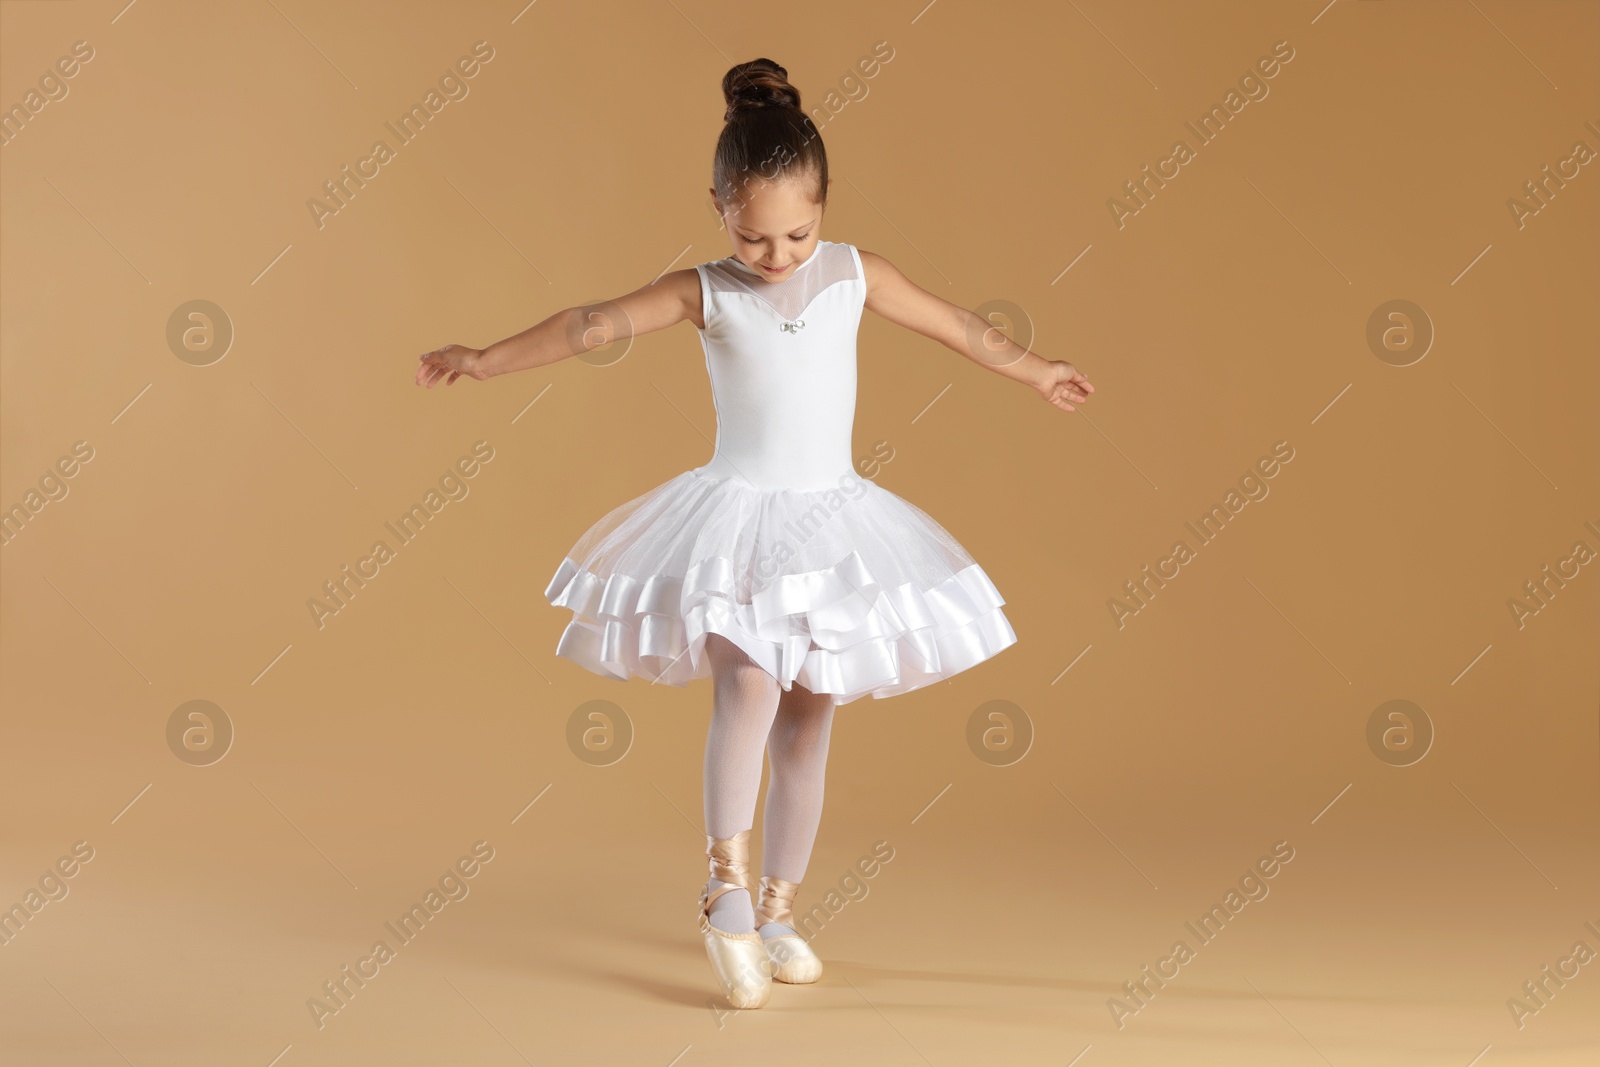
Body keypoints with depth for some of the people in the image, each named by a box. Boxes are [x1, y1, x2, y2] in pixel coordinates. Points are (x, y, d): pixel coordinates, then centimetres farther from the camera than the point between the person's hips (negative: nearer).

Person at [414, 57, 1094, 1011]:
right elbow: (593, 326, -5)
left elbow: (956, 325, 14)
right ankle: (728, 887, -14)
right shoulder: (705, 291, -4)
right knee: (747, 686, -23)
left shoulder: (856, 276, 2)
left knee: (809, 718, 6)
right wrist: (488, 360, -9)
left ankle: (778, 909, 16)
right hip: (737, 517, -3)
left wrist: (1035, 371, 24)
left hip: (832, 517, 3)